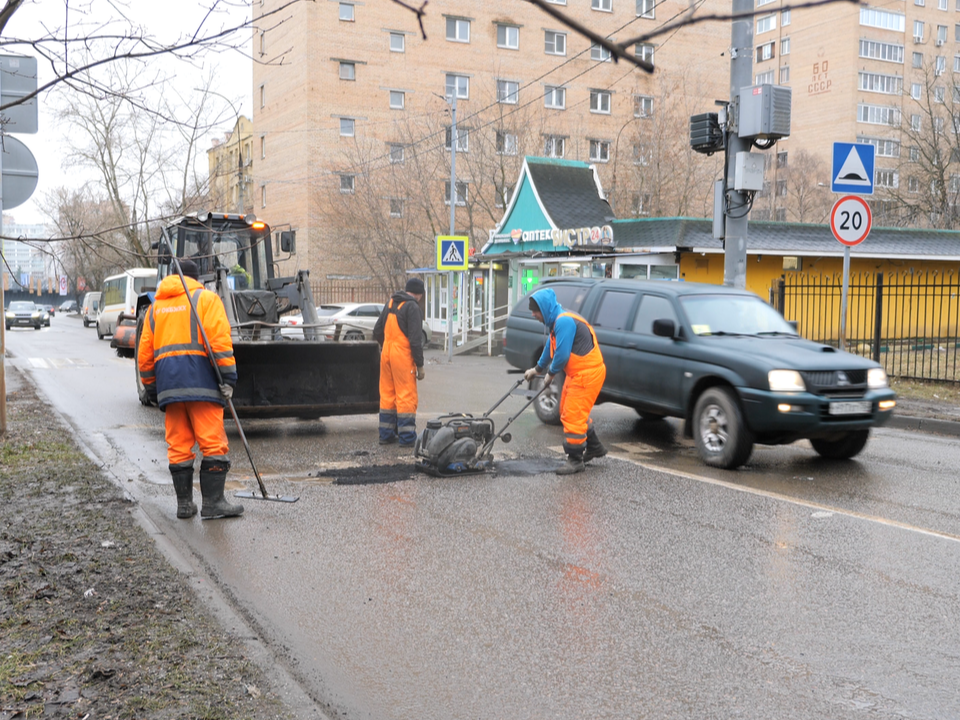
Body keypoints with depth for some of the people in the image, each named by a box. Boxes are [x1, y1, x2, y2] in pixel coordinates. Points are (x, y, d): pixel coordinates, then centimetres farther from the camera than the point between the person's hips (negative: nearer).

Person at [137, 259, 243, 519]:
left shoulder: (155, 307, 22)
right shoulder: (206, 298, 6)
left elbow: (145, 353, 20)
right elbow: (219, 339, -8)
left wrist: (152, 389, 26)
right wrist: (228, 378, -10)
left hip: (168, 385, 5)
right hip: (200, 381, -5)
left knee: (178, 445, 9)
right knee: (213, 443, -4)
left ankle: (184, 502, 12)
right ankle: (213, 502, -7)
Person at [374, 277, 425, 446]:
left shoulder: (391, 303, 13)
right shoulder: (412, 307, -10)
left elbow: (377, 331, 20)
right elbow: (415, 339, -16)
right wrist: (420, 365, -12)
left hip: (386, 354, 8)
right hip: (403, 356, -8)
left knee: (387, 394, 13)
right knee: (406, 396, -3)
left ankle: (386, 434, 18)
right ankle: (407, 437, -1)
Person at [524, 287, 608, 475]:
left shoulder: (564, 321, -22)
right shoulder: (558, 322, 11)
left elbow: (562, 354, -25)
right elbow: (551, 349, 26)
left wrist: (550, 374, -8)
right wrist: (537, 369, 36)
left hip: (587, 374, -11)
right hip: (577, 373, 11)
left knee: (573, 416, -8)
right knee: (568, 412, 20)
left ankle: (575, 461, 2)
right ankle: (594, 447, 33)